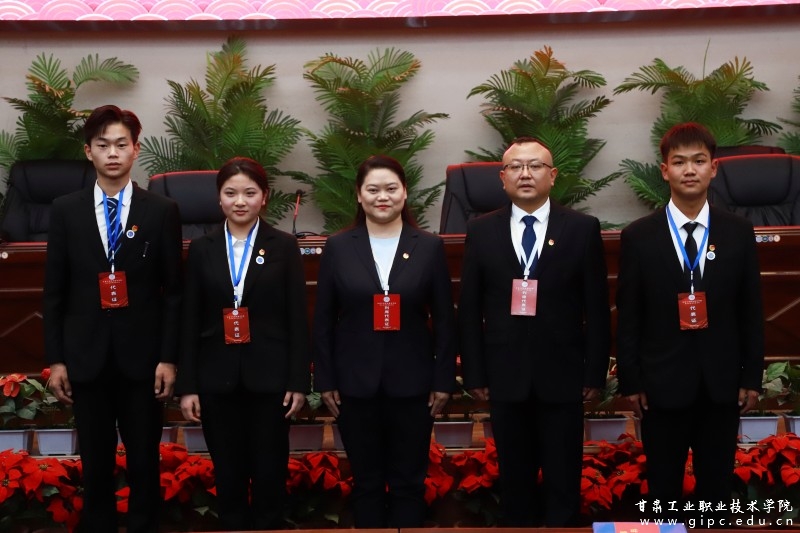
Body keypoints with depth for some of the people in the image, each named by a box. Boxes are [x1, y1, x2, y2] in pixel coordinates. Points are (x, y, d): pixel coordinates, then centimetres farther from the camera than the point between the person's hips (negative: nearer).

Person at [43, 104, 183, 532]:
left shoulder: (162, 212, 0)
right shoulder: (65, 211, 4)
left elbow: (173, 291, 0)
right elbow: (55, 292, 4)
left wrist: (168, 357, -5)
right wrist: (55, 359, 0)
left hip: (141, 355, -1)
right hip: (86, 357, 1)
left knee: (144, 463, 8)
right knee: (95, 465, 9)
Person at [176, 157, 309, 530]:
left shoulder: (284, 246, 1)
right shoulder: (201, 249, 5)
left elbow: (297, 319, -1)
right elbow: (190, 321, 4)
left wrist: (299, 381, -5)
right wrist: (187, 385, 1)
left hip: (269, 376, -1)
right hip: (218, 379, 2)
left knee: (269, 473, 6)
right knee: (228, 475, 9)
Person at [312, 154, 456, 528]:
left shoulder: (429, 247, 1)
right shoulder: (338, 248, 2)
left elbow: (444, 320, 2)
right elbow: (323, 321, 4)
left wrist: (444, 380, -1)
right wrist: (325, 381, 0)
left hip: (412, 383, 0)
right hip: (356, 383, 0)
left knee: (408, 481, 8)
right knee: (366, 480, 10)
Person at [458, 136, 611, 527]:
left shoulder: (583, 229, 1)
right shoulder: (481, 231, 4)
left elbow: (597, 307, 0)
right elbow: (469, 310, 4)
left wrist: (595, 372, -3)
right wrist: (474, 374, 0)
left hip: (562, 375, -1)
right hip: (505, 376, 1)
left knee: (563, 480, 7)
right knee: (514, 478, 10)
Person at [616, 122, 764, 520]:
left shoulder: (739, 233, 2)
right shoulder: (638, 237, -3)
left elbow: (751, 310, 4)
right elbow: (628, 317, -2)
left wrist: (752, 377, 2)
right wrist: (630, 382, -4)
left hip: (721, 383, 2)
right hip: (663, 383, -1)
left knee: (717, 485, 13)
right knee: (663, 488, 11)